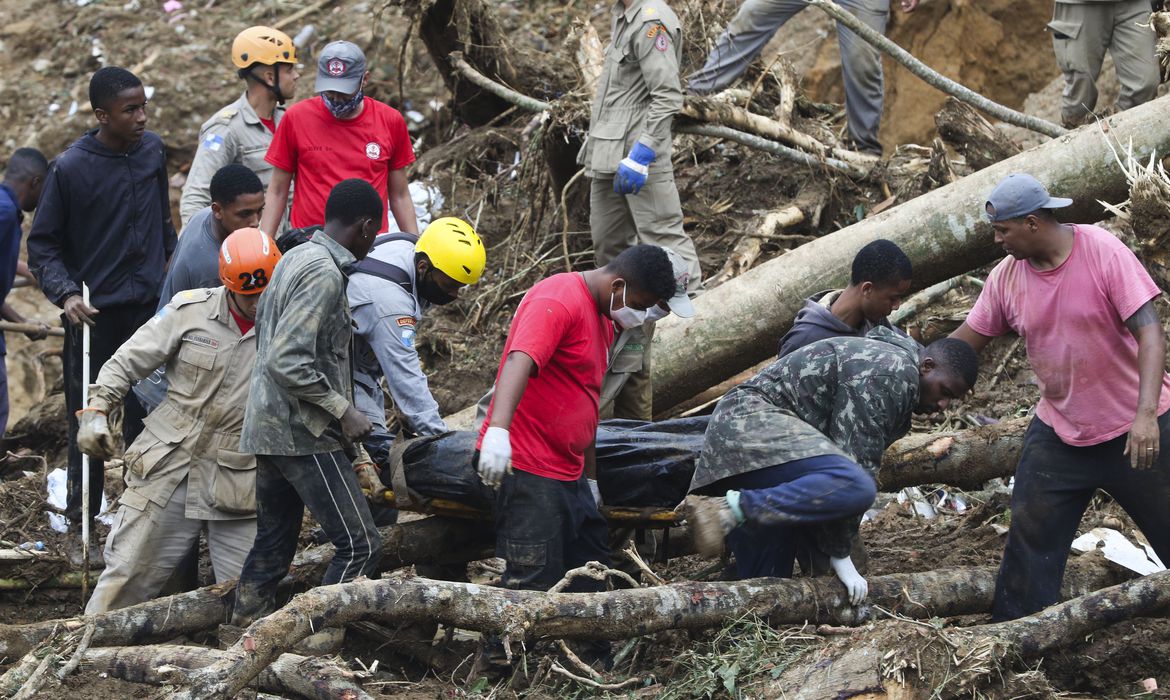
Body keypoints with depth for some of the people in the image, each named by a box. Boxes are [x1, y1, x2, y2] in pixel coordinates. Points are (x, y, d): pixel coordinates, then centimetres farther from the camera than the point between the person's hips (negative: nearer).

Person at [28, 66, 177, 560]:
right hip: (94, 315, -4)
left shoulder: (153, 151, 3)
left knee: (146, 417, 6)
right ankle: (83, 525, 8)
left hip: (149, 307, 4)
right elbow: (42, 245, -5)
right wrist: (66, 294, -18)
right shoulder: (69, 169, -10)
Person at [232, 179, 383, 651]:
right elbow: (288, 362, -24)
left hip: (268, 430, 10)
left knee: (272, 546, 15)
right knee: (360, 545, -9)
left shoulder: (295, 259, 14)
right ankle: (317, 644, -12)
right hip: (303, 435, -10)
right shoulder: (324, 274, -16)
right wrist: (342, 409, -16)